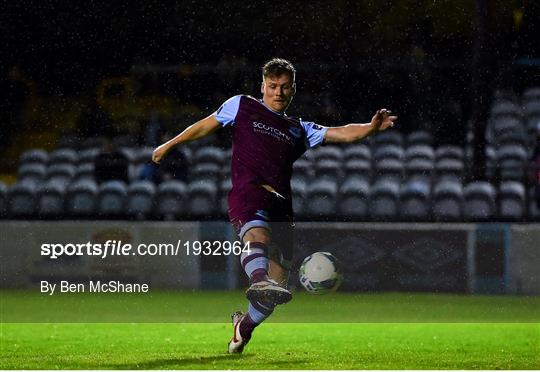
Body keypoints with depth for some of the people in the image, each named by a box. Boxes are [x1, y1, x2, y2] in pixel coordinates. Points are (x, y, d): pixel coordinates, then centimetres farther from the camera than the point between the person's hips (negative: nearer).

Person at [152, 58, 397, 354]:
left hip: (281, 205, 4)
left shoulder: (299, 130, 25)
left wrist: (371, 128, -5)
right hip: (247, 193, -4)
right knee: (257, 234, -37)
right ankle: (259, 282, -68)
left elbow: (342, 133, 13)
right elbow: (206, 126, 28)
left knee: (278, 276, 1)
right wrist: (170, 144, 28)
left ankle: (243, 328, 26)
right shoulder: (242, 106, 19)